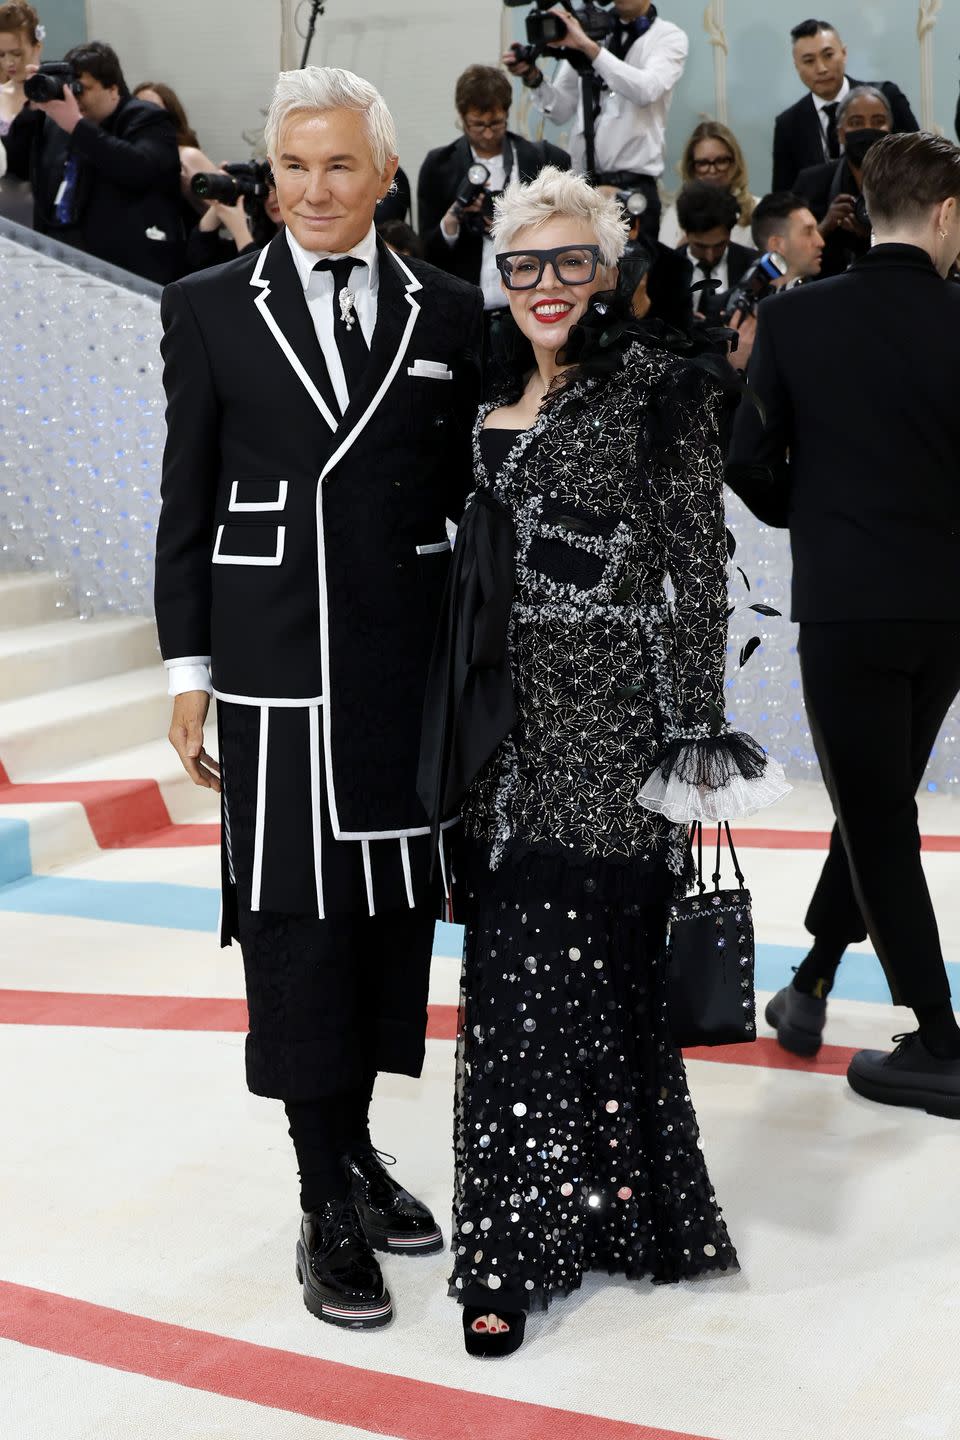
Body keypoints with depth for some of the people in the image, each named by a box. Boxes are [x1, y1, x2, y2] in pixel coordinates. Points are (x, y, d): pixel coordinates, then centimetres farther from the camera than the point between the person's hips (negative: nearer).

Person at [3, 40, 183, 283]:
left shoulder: (146, 119, 0)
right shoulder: (57, 122, 18)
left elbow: (139, 170, -19)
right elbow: (16, 164, 19)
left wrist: (77, 126, -18)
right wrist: (34, 108, 7)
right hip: (53, 246, 6)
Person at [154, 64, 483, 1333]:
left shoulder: (447, 313, 7)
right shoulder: (211, 309, 2)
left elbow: (468, 496, 9)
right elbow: (186, 503, 2)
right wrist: (187, 672, -1)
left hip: (412, 669, 3)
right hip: (276, 674, -2)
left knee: (394, 912, 10)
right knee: (296, 923, 0)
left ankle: (357, 1148, 29)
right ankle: (327, 1204, 11)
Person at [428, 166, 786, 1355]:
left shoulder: (659, 392, -5)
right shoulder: (495, 405, 14)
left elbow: (701, 571, -7)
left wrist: (694, 728, -11)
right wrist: (468, 732, 17)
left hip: (612, 713, -6)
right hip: (513, 718, 6)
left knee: (573, 964, -3)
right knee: (517, 972, 7)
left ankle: (534, 1233, 10)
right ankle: (523, 1237, 19)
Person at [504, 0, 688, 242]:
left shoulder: (669, 37, 2)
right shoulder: (589, 30, 13)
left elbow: (647, 90, -19)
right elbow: (561, 111, 10)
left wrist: (588, 46, -23)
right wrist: (533, 77, -9)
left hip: (633, 185, -3)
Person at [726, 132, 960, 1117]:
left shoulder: (795, 317, -5)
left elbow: (750, 462, -3)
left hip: (846, 603, -2)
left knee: (879, 822, 6)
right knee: (881, 806, 19)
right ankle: (811, 986, 29)